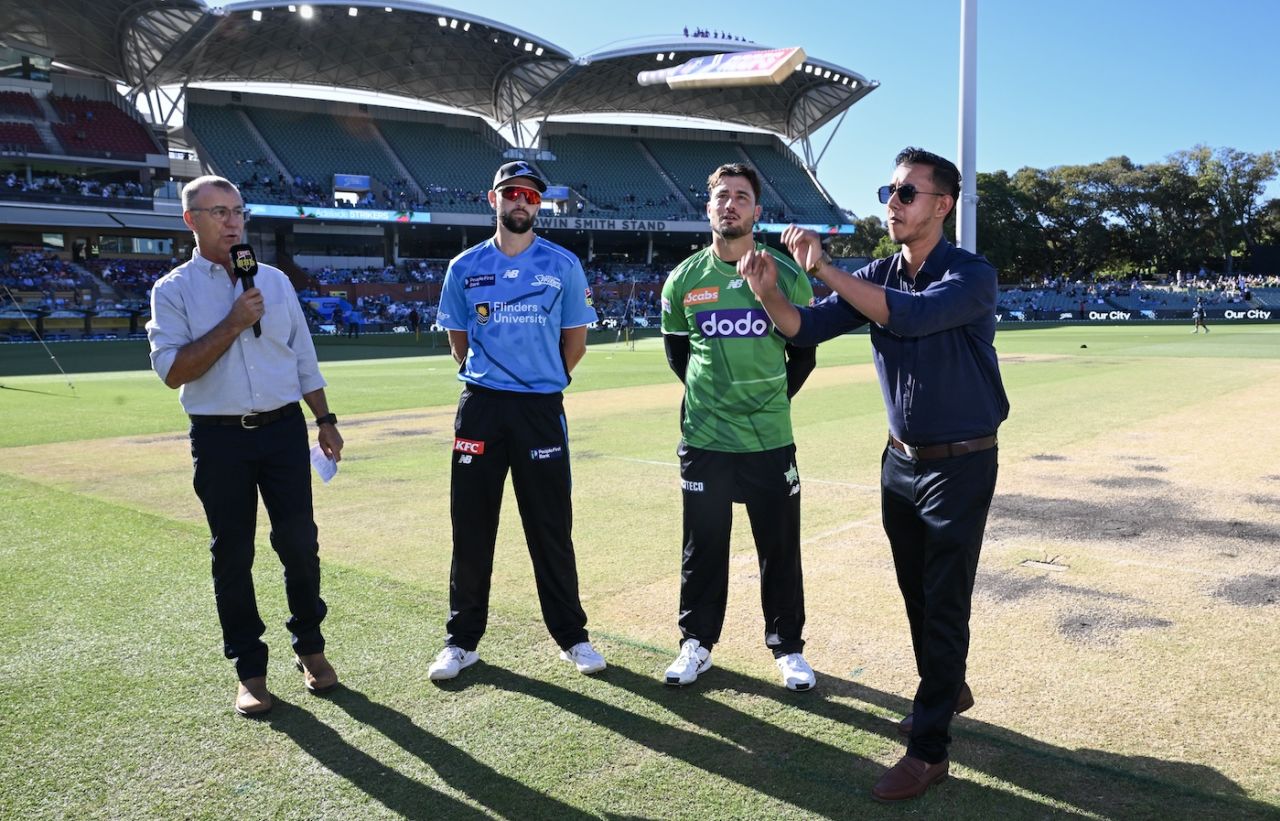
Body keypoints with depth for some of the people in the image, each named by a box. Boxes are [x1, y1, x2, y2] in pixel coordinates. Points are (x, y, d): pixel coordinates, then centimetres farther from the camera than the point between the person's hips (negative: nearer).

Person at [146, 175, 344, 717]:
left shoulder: (274, 280, 11)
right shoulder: (173, 290, 0)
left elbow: (303, 357, 14)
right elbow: (173, 371, -11)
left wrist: (325, 420, 11)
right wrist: (233, 324, -15)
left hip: (284, 428, 2)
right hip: (219, 436, -2)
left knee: (299, 543, 4)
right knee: (232, 554, 5)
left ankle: (310, 647, 22)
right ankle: (250, 670, 17)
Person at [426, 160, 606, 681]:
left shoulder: (562, 264, 3)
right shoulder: (465, 267, 7)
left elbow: (576, 337, 10)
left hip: (541, 407, -1)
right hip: (480, 407, 1)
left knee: (552, 528, 4)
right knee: (471, 527, 6)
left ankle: (571, 637, 18)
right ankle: (462, 641, 19)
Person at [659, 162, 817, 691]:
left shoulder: (786, 275, -3)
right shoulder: (684, 279, 1)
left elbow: (804, 351, 8)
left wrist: (775, 397, 4)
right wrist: (709, 392, 9)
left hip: (770, 440, -1)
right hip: (703, 439, 1)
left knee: (780, 549, 8)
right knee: (702, 547, 10)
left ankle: (787, 647, 25)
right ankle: (697, 644, 27)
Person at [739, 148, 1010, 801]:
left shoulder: (973, 275, -17)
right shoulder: (877, 276, 2)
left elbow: (913, 315, -36)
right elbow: (806, 329, -6)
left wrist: (823, 269, -36)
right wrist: (770, 293, -26)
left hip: (960, 465, -6)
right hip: (901, 460, 6)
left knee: (943, 602, -1)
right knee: (916, 593, 18)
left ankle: (928, 747, 8)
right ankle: (948, 690, 40)